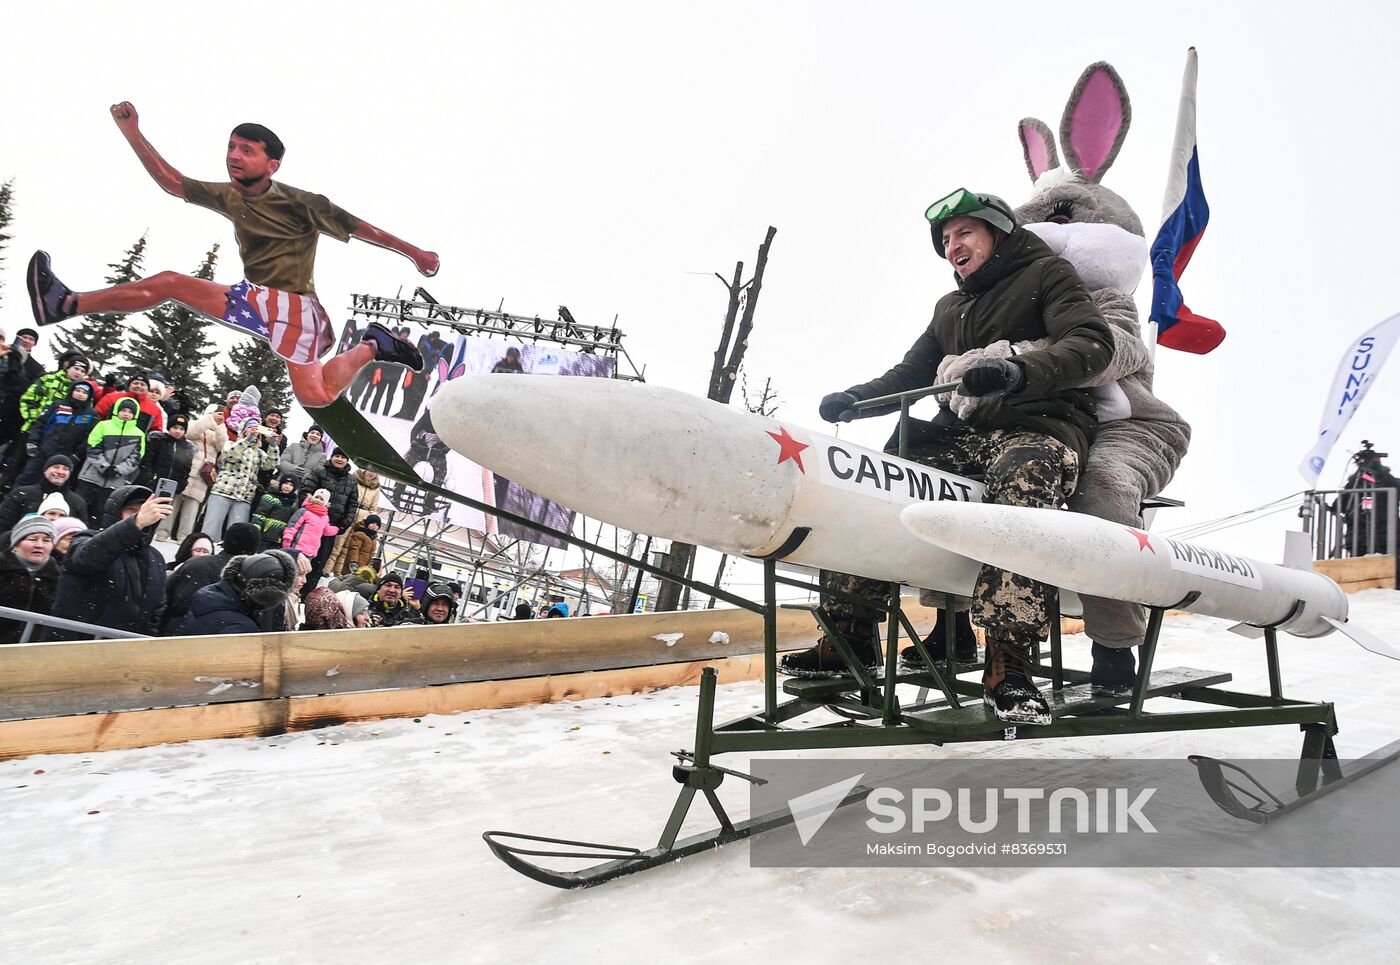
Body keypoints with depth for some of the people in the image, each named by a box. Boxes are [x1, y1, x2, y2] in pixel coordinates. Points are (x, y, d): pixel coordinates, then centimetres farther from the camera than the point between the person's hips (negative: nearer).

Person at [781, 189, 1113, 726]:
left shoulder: (1047, 274, 9)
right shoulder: (950, 309, 29)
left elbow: (1092, 343, -8)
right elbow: (912, 371, 24)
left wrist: (1019, 371, -29)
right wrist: (855, 397, 2)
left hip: (1040, 426, -6)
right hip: (962, 434, 6)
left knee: (1020, 480, -41)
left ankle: (1008, 664, -40)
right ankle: (851, 637, -6)